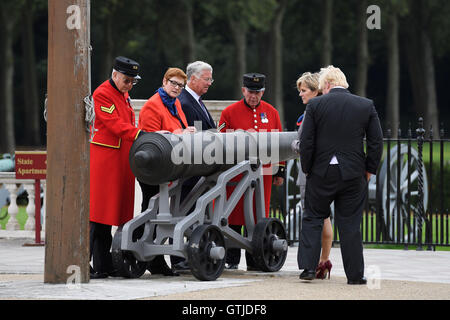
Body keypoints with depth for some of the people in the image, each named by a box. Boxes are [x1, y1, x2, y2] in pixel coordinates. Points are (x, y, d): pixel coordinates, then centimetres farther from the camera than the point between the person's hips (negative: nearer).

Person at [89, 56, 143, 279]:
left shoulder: (124, 95, 19)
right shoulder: (102, 94, -10)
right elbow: (116, 125, -19)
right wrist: (142, 135, -28)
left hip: (121, 164, 9)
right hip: (104, 160, -9)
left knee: (110, 214, 9)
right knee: (97, 218, -10)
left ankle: (104, 266, 11)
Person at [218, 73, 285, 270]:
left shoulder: (271, 113, 10)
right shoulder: (229, 113, 3)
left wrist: (280, 172, 10)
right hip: (236, 172, -2)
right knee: (234, 216, 0)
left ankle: (254, 261, 9)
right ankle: (232, 260, 8)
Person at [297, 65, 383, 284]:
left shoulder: (315, 105, -4)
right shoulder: (366, 106, 1)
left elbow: (306, 142, -5)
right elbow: (376, 142, 1)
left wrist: (307, 170, 6)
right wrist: (369, 170, 10)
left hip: (322, 173, -1)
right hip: (354, 174, 1)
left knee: (312, 219, 13)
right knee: (350, 224, 7)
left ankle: (308, 267, 5)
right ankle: (355, 275, 8)